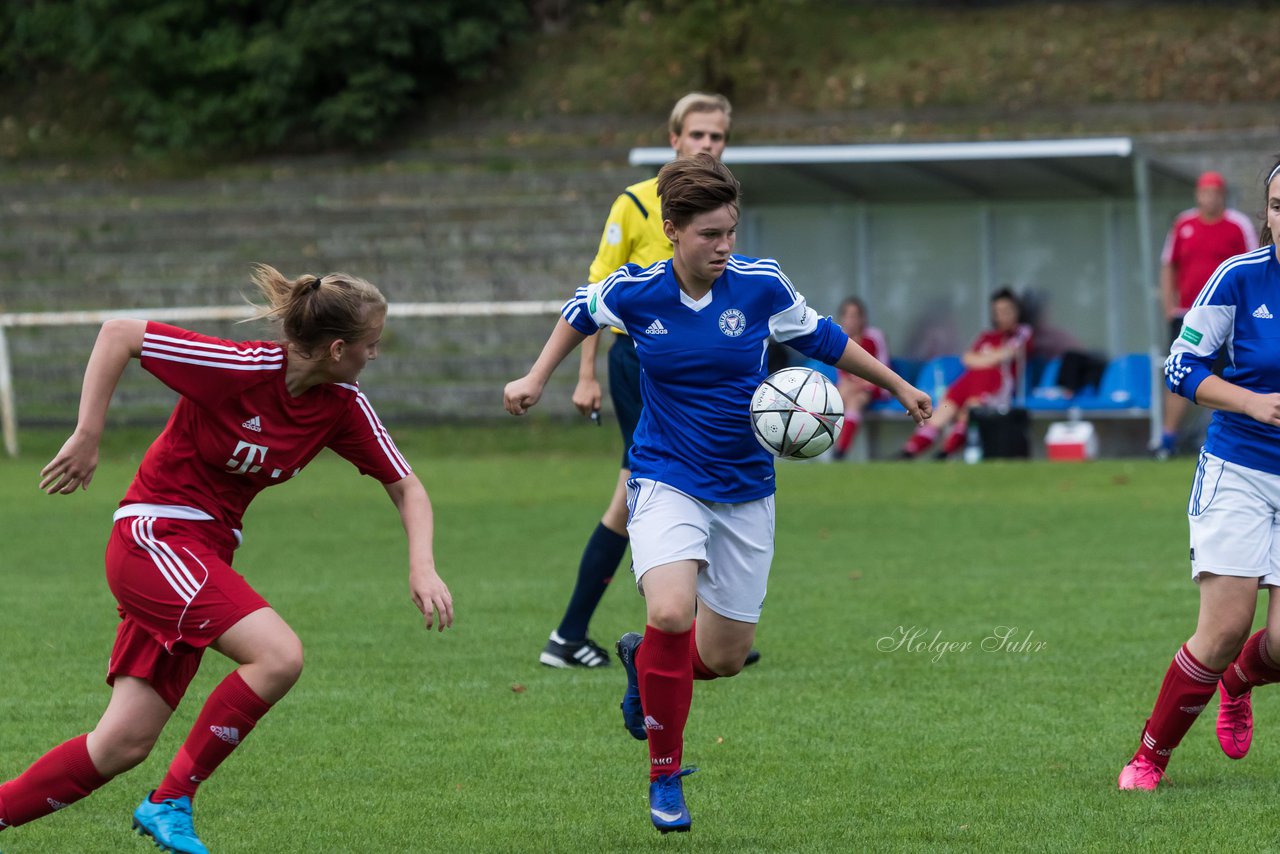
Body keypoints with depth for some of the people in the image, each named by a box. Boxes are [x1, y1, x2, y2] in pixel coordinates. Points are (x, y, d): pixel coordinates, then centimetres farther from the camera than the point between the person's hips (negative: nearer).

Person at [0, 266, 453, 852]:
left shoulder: (344, 408, -1)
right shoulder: (240, 369, -20)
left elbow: (405, 487, 7)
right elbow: (117, 335, -15)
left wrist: (422, 567, -11)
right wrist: (87, 436, -17)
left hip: (205, 555, 7)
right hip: (155, 535, -7)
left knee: (124, 746, 1)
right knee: (279, 655, -24)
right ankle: (170, 802, -12)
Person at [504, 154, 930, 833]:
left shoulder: (761, 285, -10)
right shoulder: (634, 292, -11)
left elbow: (821, 338, 9)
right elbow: (581, 312, 13)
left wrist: (897, 385, 15)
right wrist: (536, 379, 9)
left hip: (745, 489, 2)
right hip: (666, 479, -2)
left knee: (724, 657, 5)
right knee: (671, 612, -28)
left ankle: (643, 657, 42)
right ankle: (664, 775, -9)